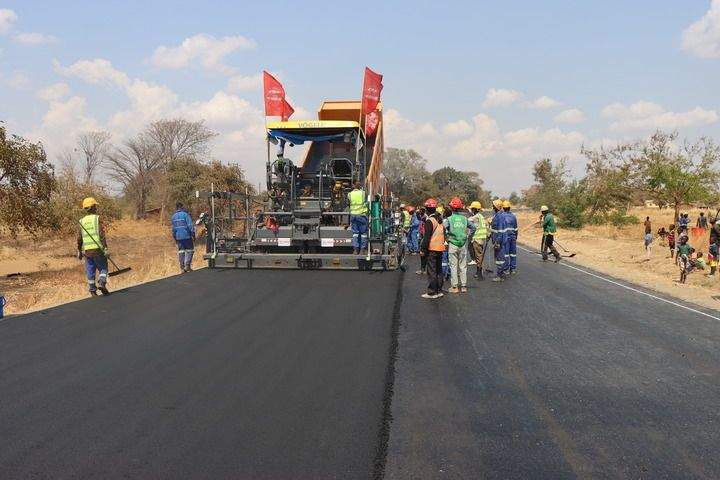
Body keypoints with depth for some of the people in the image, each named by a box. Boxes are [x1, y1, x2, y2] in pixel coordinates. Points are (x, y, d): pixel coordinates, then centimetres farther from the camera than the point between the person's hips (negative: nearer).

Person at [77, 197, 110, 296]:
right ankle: (101, 283, -16)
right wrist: (105, 248, -14)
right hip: (98, 249, -4)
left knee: (90, 272, 9)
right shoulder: (97, 218, -4)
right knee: (103, 268, 7)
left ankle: (93, 291, 10)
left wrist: (79, 251, 17)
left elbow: (79, 238, 8)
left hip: (87, 250, 4)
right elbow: (102, 235, -13)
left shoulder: (82, 221, 9)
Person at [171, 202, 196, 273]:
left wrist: (175, 238, 22)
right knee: (190, 250, 6)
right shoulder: (185, 214, -8)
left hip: (178, 237, 5)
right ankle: (187, 265, -5)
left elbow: (173, 228, 15)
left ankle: (182, 268, 6)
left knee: (181, 251, 8)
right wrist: (193, 234, -7)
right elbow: (190, 225, -13)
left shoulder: (173, 216, 10)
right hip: (187, 236, -5)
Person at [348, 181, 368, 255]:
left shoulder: (350, 194, 1)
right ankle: (363, 249, 6)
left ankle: (355, 249, 1)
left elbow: (348, 202, 11)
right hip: (362, 214, -2)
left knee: (355, 232, 7)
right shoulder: (363, 193, -6)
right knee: (363, 233, 6)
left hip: (353, 215, 2)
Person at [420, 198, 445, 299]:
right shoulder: (440, 219, 12)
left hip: (432, 248, -8)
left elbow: (427, 237, -17)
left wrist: (422, 249, -12)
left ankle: (432, 292, -3)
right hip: (441, 248, 8)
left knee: (431, 270, -4)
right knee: (439, 269, 14)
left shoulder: (429, 221, -14)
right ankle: (439, 290, 18)